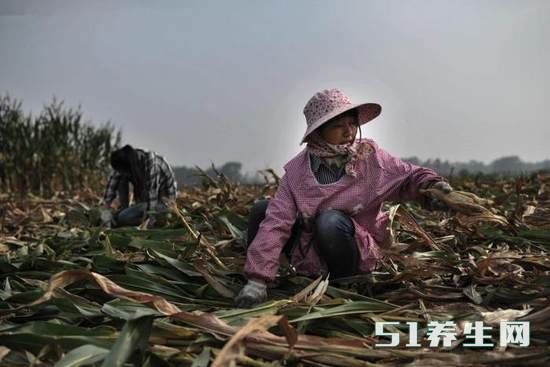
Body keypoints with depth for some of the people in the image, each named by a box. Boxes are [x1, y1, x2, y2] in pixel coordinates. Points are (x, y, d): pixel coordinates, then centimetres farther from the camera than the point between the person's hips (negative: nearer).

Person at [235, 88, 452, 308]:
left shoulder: (370, 157, -10)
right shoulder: (296, 171, -11)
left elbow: (410, 177, 2)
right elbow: (276, 222, -18)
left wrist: (433, 185, -24)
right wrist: (257, 280, -27)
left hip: (358, 256, -2)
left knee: (331, 221, -33)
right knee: (261, 209, -11)